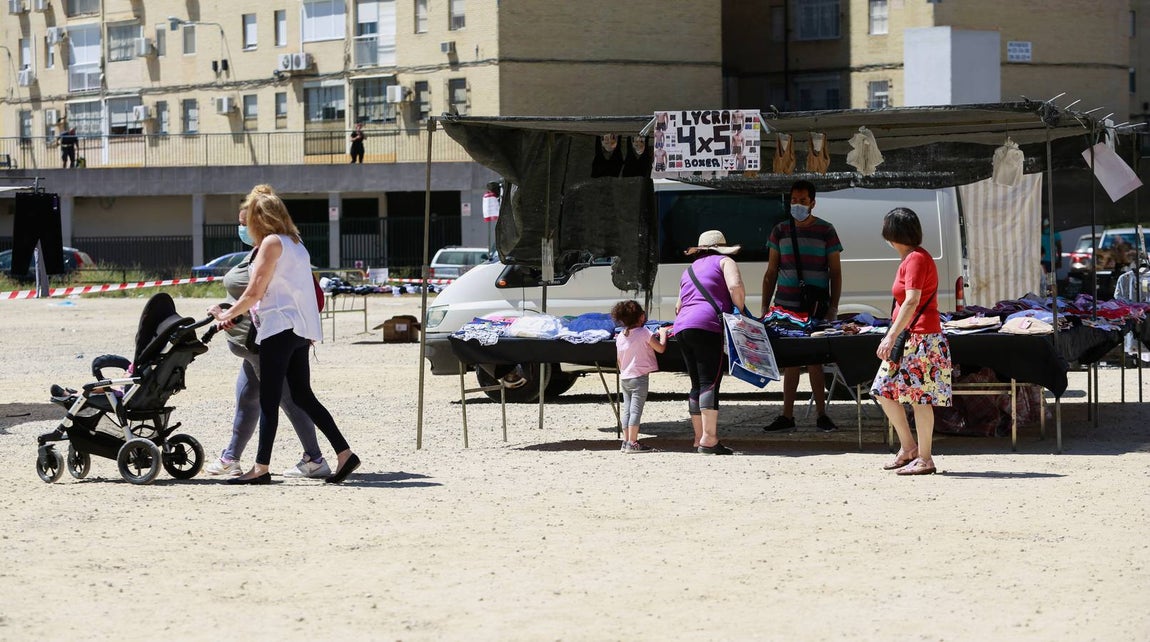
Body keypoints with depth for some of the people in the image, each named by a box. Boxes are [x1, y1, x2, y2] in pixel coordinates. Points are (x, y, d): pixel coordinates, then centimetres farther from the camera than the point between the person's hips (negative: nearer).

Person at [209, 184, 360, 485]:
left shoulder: (272, 243, -9)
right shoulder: (295, 243, 18)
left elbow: (254, 292, -11)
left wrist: (226, 315, 2)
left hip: (280, 327, -9)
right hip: (300, 330, 9)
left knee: (269, 400, -6)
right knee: (303, 396, 10)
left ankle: (261, 468, -6)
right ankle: (344, 453, 4)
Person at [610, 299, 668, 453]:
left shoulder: (620, 337, 9)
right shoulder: (644, 333, -11)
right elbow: (660, 348, -10)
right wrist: (662, 333, 4)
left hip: (624, 377, 7)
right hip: (639, 377, -7)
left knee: (627, 409, 11)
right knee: (636, 410, -8)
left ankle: (626, 441, 12)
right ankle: (632, 443, -12)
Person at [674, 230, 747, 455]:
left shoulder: (689, 270, 30)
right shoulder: (724, 262, 11)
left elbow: (678, 307, 33)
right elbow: (735, 286, -8)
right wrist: (741, 310, 4)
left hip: (681, 327, 7)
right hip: (707, 326, -7)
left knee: (697, 385, 12)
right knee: (710, 383, -13)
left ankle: (699, 437, 13)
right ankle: (709, 438, -22)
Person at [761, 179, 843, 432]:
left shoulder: (826, 231, 2)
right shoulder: (780, 231, 10)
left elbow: (835, 273, 4)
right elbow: (771, 272, 13)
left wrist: (833, 307, -4)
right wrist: (765, 307, 7)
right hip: (786, 307, 3)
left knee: (814, 360, -4)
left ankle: (821, 414, 3)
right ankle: (787, 416, 10)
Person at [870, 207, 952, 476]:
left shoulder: (916, 259, -13)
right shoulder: (912, 258, 17)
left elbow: (911, 302, -21)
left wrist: (892, 336, -23)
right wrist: (894, 335, 18)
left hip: (920, 339, -10)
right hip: (908, 339, 10)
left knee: (919, 398, -6)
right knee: (883, 391, 10)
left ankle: (924, 459, -1)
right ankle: (908, 448, 18)